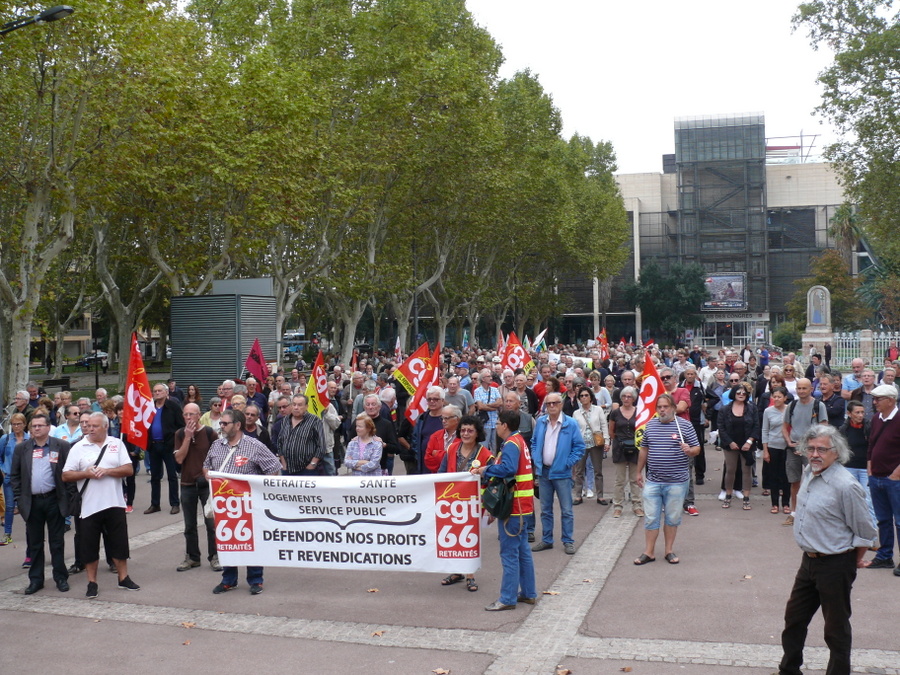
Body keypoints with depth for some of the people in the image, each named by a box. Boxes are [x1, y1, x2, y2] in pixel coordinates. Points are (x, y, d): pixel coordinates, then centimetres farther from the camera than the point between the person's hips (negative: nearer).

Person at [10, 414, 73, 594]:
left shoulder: (61, 446, 0)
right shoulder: (21, 448, 6)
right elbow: (14, 475, 9)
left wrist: (67, 496, -5)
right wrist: (18, 498, 1)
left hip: (54, 500, -2)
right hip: (32, 502, 2)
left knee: (57, 542, 5)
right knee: (34, 543, 10)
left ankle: (61, 578, 14)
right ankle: (35, 579, 19)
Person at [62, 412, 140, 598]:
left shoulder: (117, 444, 5)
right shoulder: (78, 448, 2)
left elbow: (128, 470, -2)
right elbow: (66, 476, -1)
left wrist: (106, 471, -14)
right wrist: (86, 473, -16)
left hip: (114, 504, 1)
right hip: (89, 505, -1)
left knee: (119, 543, 8)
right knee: (90, 546, 6)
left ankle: (123, 578, 20)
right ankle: (92, 583, 16)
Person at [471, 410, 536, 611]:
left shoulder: (511, 444, -16)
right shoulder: (519, 441, 15)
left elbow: (508, 468, -33)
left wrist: (486, 470, -21)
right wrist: (485, 469, 3)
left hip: (512, 505, -10)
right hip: (520, 505, 10)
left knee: (509, 553, -5)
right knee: (522, 550, 15)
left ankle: (508, 598, 0)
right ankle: (528, 593, 22)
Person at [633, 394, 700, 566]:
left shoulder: (685, 425, -3)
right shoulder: (650, 425, 7)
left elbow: (697, 448, 0)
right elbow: (644, 450, 16)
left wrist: (689, 450, -22)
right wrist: (639, 472, 17)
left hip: (677, 482, -2)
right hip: (653, 481, 3)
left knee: (673, 518, 9)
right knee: (651, 518, 4)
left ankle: (669, 550, 22)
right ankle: (649, 552, 13)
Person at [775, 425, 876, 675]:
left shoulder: (846, 486, -23)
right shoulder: (809, 473, 2)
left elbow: (865, 533, -15)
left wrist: (853, 562, -1)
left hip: (835, 565, -8)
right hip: (809, 560, 8)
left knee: (836, 628, 7)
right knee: (794, 618, 19)